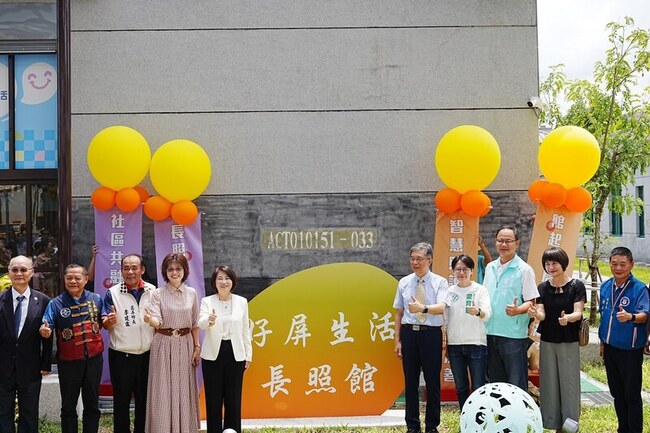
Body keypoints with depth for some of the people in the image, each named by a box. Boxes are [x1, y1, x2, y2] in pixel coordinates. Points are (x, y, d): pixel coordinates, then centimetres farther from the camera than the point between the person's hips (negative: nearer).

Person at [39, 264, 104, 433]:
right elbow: (46, 328, -13)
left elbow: (104, 322, 11)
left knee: (92, 405, 14)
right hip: (69, 362, -2)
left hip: (94, 359, 2)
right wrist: (44, 331, -36)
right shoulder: (56, 303, -5)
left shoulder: (96, 299, 1)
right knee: (68, 407, 10)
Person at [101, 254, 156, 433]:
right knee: (121, 401, 6)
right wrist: (109, 321, -28)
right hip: (121, 357, -2)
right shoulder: (112, 293, -5)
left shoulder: (152, 291, 3)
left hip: (147, 355, 3)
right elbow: (105, 324, -8)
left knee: (144, 399, 13)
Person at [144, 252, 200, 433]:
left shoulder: (192, 293, 4)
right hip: (164, 345, -2)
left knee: (184, 390, 7)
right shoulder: (158, 293, -4)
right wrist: (151, 320, -36)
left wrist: (197, 347, 4)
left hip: (185, 345, 2)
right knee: (163, 390, 0)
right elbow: (158, 322, -14)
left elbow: (195, 324, 8)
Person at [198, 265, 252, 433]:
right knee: (213, 398, 5)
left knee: (234, 398, 6)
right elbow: (201, 323, -21)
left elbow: (245, 330, 8)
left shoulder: (242, 301, 3)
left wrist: (249, 354, 7)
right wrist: (209, 321, -44)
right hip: (212, 355, -1)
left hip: (235, 355, 1)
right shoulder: (207, 301, -3)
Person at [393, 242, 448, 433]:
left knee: (432, 381, 4)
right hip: (409, 333, 2)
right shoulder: (404, 282, 8)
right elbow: (399, 312, 10)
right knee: (410, 381, 8)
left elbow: (441, 307, -17)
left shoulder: (440, 282, -1)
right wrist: (397, 340, 7)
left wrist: (423, 308, -37)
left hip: (431, 334, -2)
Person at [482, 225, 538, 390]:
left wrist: (518, 310, -28)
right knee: (495, 382, 15)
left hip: (514, 335, -6)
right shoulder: (490, 267, 13)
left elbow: (531, 301, -10)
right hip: (490, 333, 6)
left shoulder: (524, 269, -6)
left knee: (517, 385, -1)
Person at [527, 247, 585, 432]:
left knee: (569, 384, -1)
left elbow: (578, 313, -11)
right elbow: (542, 314, -3)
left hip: (569, 342, -3)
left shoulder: (576, 286, -5)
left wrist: (567, 318, -33)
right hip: (547, 342, 3)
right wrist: (535, 314, -26)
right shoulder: (543, 288, 5)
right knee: (549, 384, 6)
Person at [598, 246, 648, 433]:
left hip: (630, 350, -6)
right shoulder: (605, 287, 4)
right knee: (617, 393, 17)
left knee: (632, 395, 1)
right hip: (610, 348, 6)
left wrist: (630, 317, -47)